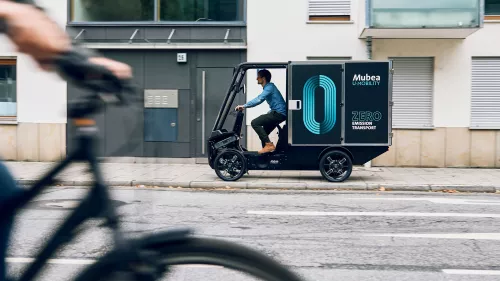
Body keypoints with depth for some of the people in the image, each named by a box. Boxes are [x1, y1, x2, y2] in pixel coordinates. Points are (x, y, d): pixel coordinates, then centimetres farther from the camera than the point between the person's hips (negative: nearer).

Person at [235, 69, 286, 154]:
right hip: (278, 113, 10)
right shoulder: (268, 87, 19)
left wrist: (244, 106, -25)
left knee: (255, 123, -17)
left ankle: (269, 144, -18)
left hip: (279, 113, -10)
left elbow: (259, 100, -25)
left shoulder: (269, 87, -12)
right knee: (263, 132, 14)